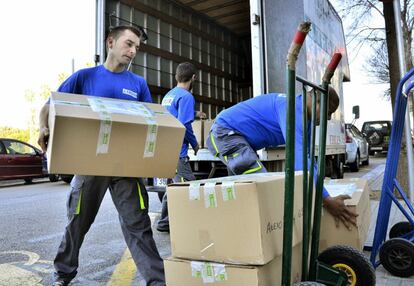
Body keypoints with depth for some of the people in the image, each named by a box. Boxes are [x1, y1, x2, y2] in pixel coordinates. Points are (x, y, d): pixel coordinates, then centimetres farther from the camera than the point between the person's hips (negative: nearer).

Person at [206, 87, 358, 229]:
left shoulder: (306, 119, 6)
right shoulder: (293, 107, -26)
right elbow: (298, 157, -36)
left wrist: (320, 186, 14)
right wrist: (326, 200, -36)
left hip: (235, 136, 11)